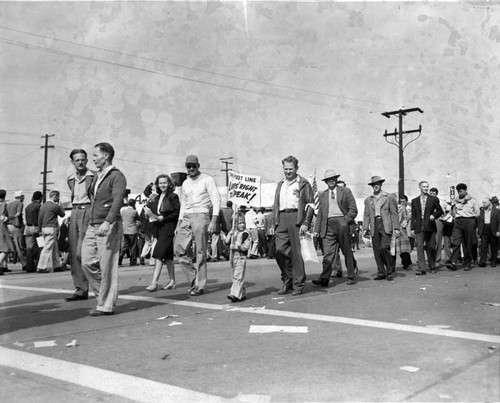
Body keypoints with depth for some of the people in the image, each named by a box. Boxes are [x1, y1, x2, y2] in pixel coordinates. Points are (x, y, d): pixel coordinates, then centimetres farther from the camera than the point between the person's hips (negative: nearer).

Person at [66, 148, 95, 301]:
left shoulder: (94, 177, -3)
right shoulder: (70, 179, 16)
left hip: (88, 211, -7)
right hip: (74, 213, 7)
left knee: (81, 253, -13)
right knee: (73, 253, 3)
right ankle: (80, 289, 9)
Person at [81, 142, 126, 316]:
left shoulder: (117, 176, -7)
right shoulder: (97, 177, 19)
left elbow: (117, 201, -19)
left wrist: (107, 222, -31)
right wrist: (92, 222, 16)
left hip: (108, 226, -8)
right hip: (92, 226, 8)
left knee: (106, 266, -5)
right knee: (87, 262, 4)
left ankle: (106, 305, 4)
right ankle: (104, 294, 19)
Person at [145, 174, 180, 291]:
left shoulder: (173, 197, -5)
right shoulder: (157, 198, 15)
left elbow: (177, 213, -11)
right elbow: (153, 211, 18)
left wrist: (163, 218, -15)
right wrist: (149, 213, -4)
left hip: (168, 228, -7)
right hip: (159, 229, 7)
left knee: (159, 253, -14)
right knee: (167, 255, 11)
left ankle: (154, 282, -14)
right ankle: (172, 281, 18)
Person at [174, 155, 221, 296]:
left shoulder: (207, 180, -1)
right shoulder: (185, 183, 17)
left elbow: (216, 201, -7)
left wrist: (213, 221, -17)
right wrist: (178, 225, 16)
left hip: (201, 216, -6)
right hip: (186, 218, 6)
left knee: (200, 252, -5)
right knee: (179, 248, -5)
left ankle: (200, 286, 3)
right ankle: (194, 277, 8)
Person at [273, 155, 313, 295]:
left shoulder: (303, 184, 4)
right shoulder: (280, 184, 22)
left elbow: (310, 204, -3)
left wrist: (306, 223, -12)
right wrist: (274, 223, 14)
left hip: (296, 218, -5)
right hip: (282, 219, 5)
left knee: (296, 253, -3)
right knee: (280, 251, -2)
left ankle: (298, 285, 6)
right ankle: (287, 281, 14)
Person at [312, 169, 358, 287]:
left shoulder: (345, 191, 7)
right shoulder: (323, 195, 17)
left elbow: (353, 210, 2)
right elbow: (320, 214, 17)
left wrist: (345, 221, -11)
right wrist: (317, 229, 8)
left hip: (342, 223, -2)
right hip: (328, 225, 2)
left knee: (347, 252, 5)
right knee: (328, 253, -7)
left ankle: (351, 277, 14)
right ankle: (324, 279, -15)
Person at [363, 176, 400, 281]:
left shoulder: (389, 197, 7)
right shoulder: (368, 200, 16)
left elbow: (394, 213, 4)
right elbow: (366, 215, 15)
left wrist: (396, 228, -4)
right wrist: (365, 228, 4)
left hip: (385, 225, -3)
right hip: (374, 226, 4)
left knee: (384, 247, -17)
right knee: (377, 251, 0)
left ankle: (389, 271, -1)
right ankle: (381, 272, 8)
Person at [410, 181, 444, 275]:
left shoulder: (434, 199, 6)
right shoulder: (414, 201, 11)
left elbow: (440, 211, 13)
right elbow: (413, 216, 11)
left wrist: (434, 215, -8)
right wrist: (412, 228, 5)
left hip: (430, 227, -1)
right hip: (419, 227, 1)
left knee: (430, 248, 4)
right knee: (419, 247, -8)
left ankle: (432, 267, 21)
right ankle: (421, 269, -8)